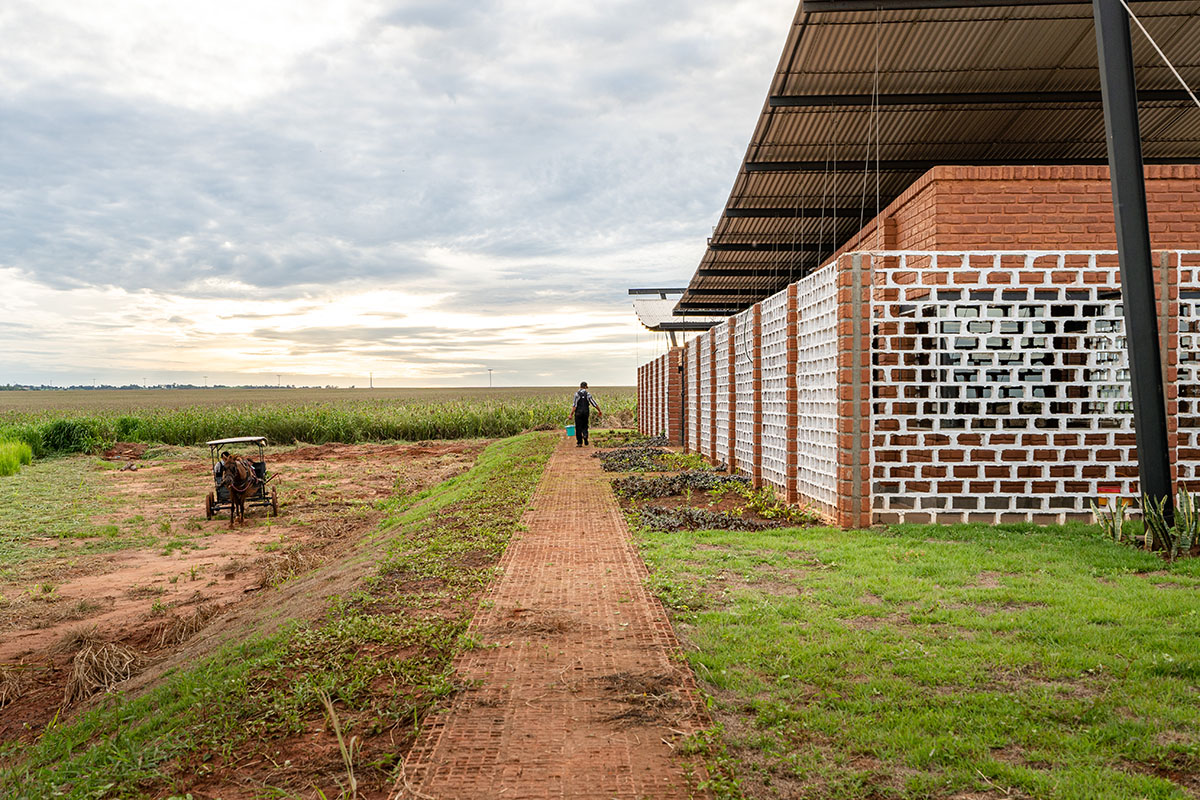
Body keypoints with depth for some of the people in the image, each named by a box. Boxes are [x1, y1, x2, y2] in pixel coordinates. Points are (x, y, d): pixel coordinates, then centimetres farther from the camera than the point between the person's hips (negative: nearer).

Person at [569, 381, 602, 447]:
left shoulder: (577, 394, -6)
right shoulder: (588, 394, 0)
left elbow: (574, 405, -13)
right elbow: (594, 404, 1)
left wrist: (571, 414, -13)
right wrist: (599, 411, 13)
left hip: (578, 413, -2)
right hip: (586, 413, 2)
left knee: (578, 428, 4)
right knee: (584, 426, 17)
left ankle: (579, 442, 5)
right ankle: (585, 435, -13)